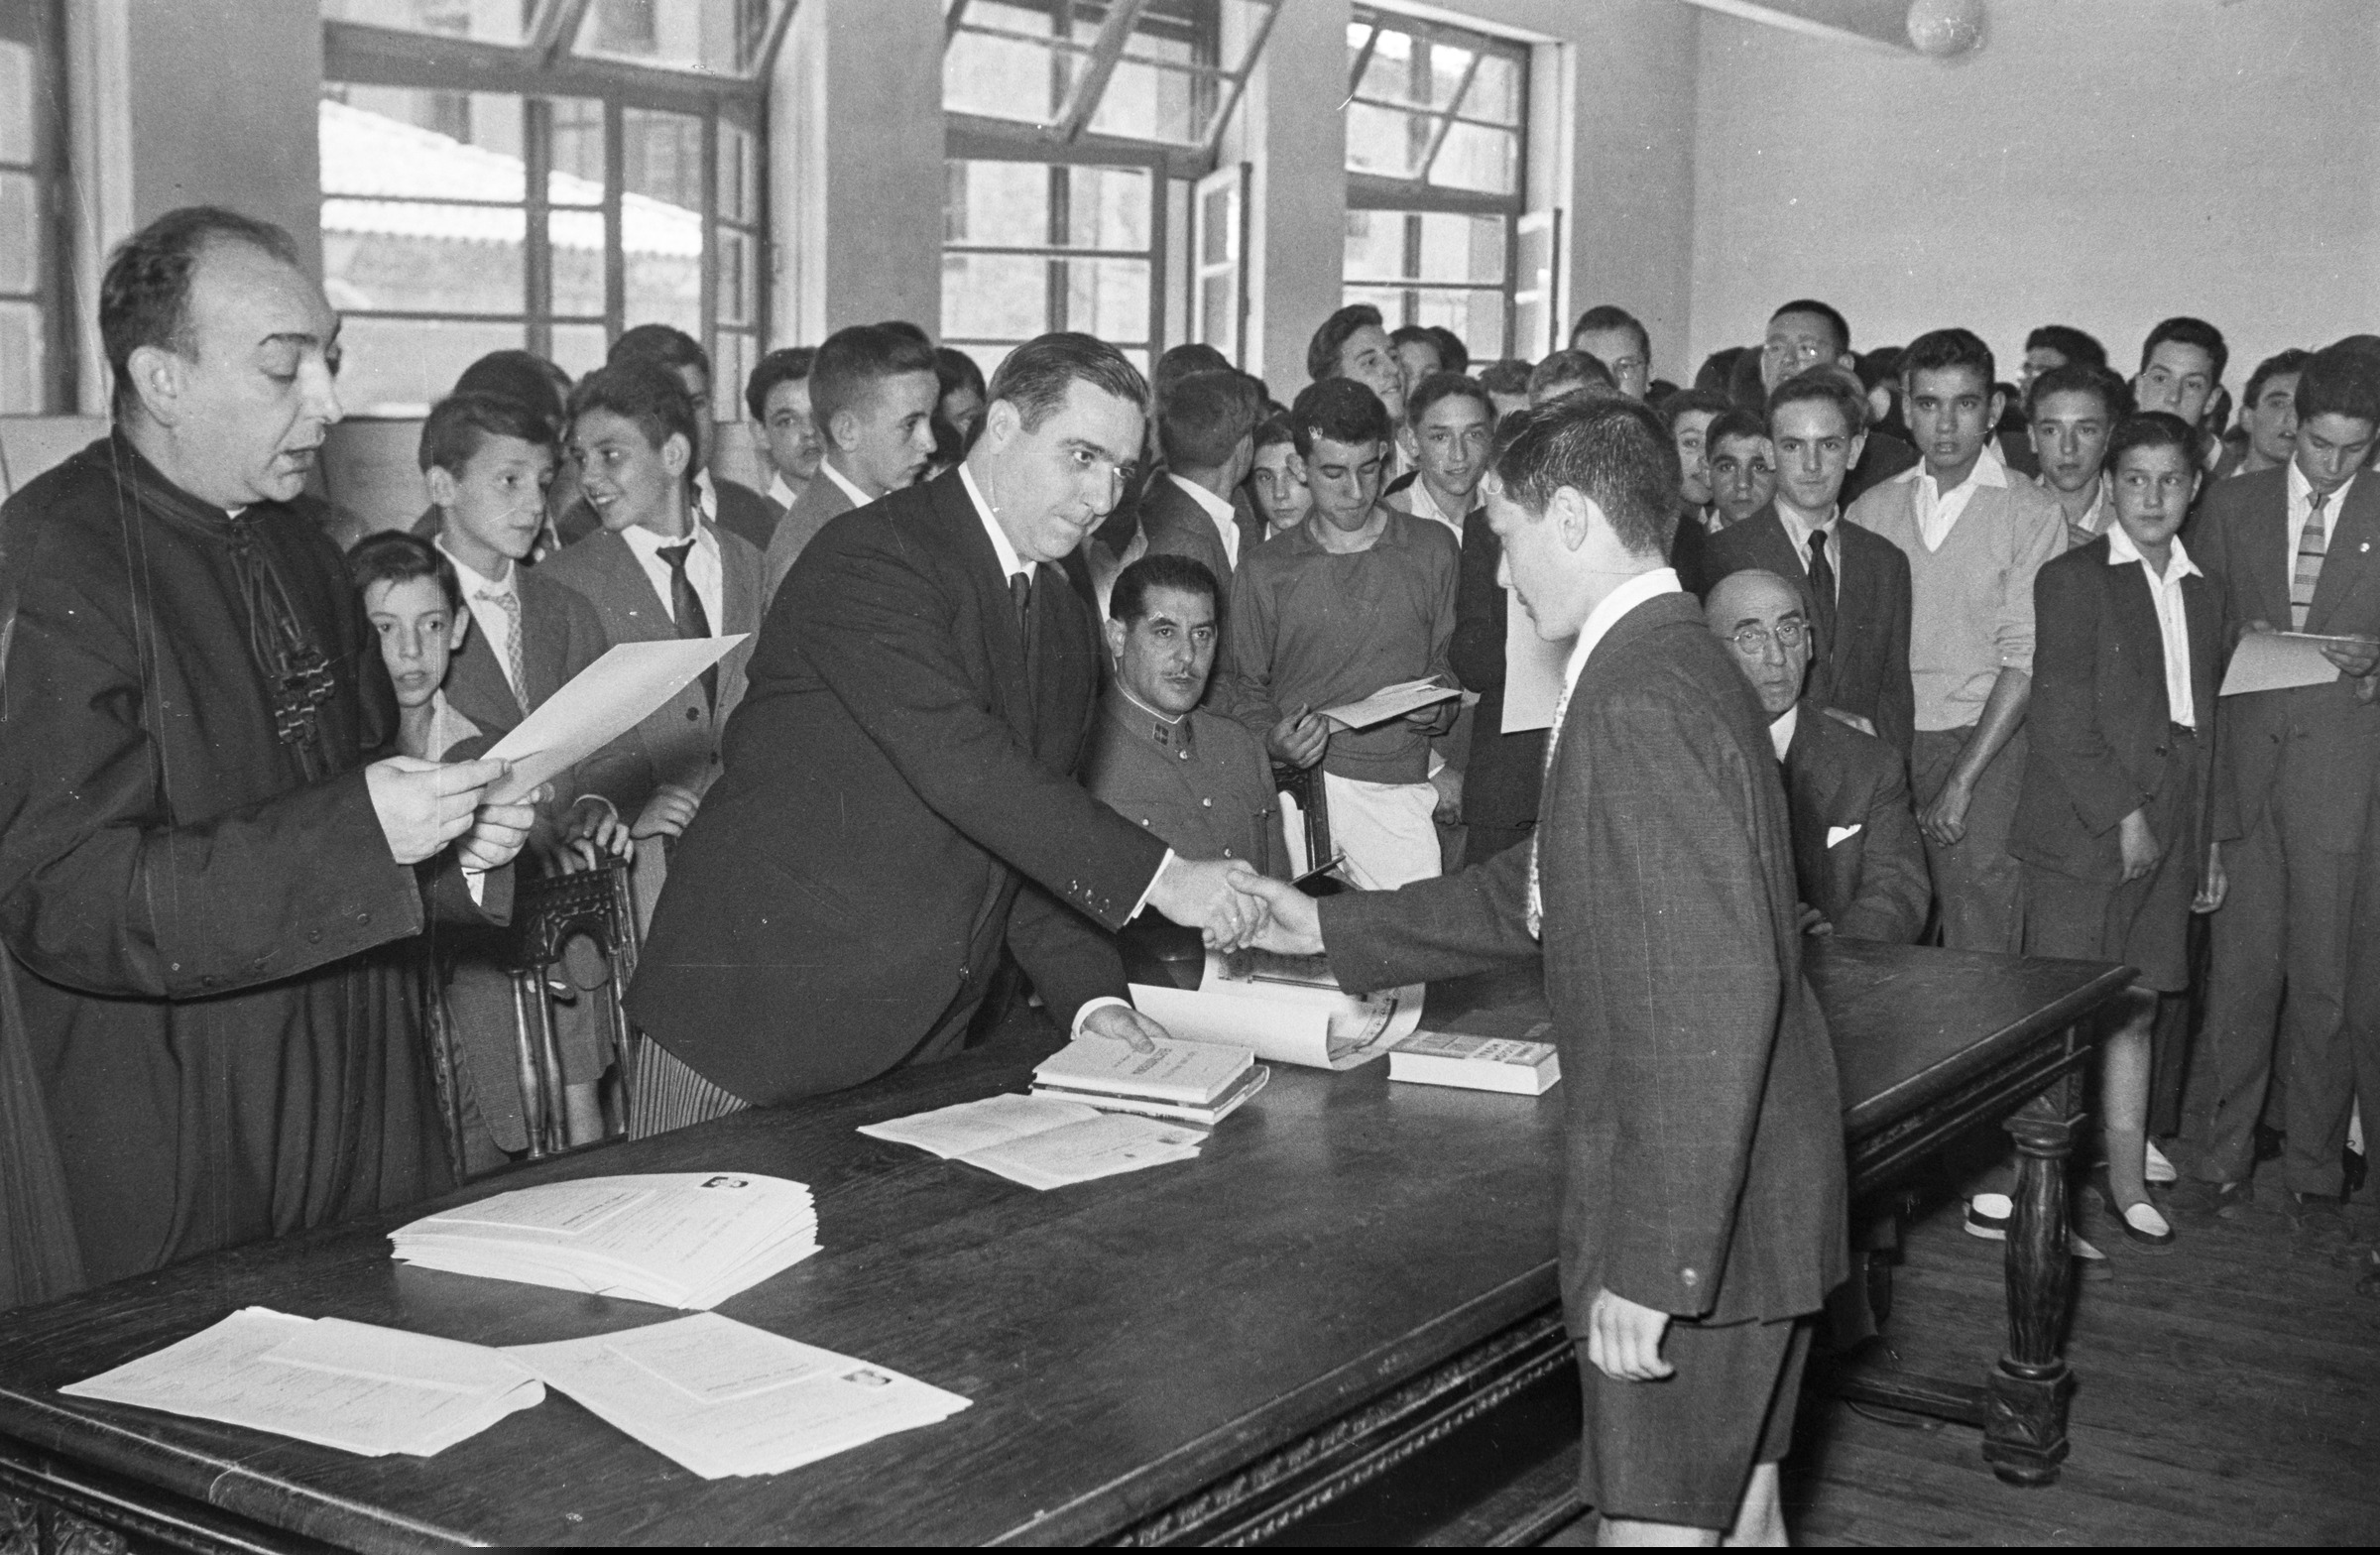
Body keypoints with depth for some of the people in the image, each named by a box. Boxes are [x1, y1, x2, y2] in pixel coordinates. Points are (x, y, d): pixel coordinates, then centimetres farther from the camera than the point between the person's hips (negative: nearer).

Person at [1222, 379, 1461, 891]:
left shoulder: (1433, 548, 9)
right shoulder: (1263, 572, 8)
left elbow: (1452, 662, 14)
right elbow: (1245, 688, 13)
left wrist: (1439, 710, -7)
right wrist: (1273, 742, -8)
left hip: (1396, 788, 0)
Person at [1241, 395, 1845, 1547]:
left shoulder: (1641, 699, -22)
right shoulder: (1671, 665, 11)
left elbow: (1716, 992, -28)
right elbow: (1542, 893, 20)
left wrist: (1651, 1264, -25)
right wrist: (1330, 928, 22)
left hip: (1691, 1225, -10)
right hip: (1747, 1200, 10)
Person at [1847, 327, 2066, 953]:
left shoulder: (2031, 514, -1)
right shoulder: (1871, 509, 11)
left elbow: (2025, 659, -7)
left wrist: (1961, 779, -13)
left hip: (1988, 743, -3)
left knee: (1979, 950, -9)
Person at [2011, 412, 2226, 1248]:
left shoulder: (2204, 593, 16)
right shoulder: (2074, 578, -3)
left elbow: (2205, 725, 18)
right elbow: (2060, 717, -10)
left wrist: (2209, 839, 14)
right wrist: (2122, 815, -13)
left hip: (2166, 840, 6)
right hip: (2082, 832, -5)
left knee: (2136, 1015, 10)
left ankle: (2127, 1180, 19)